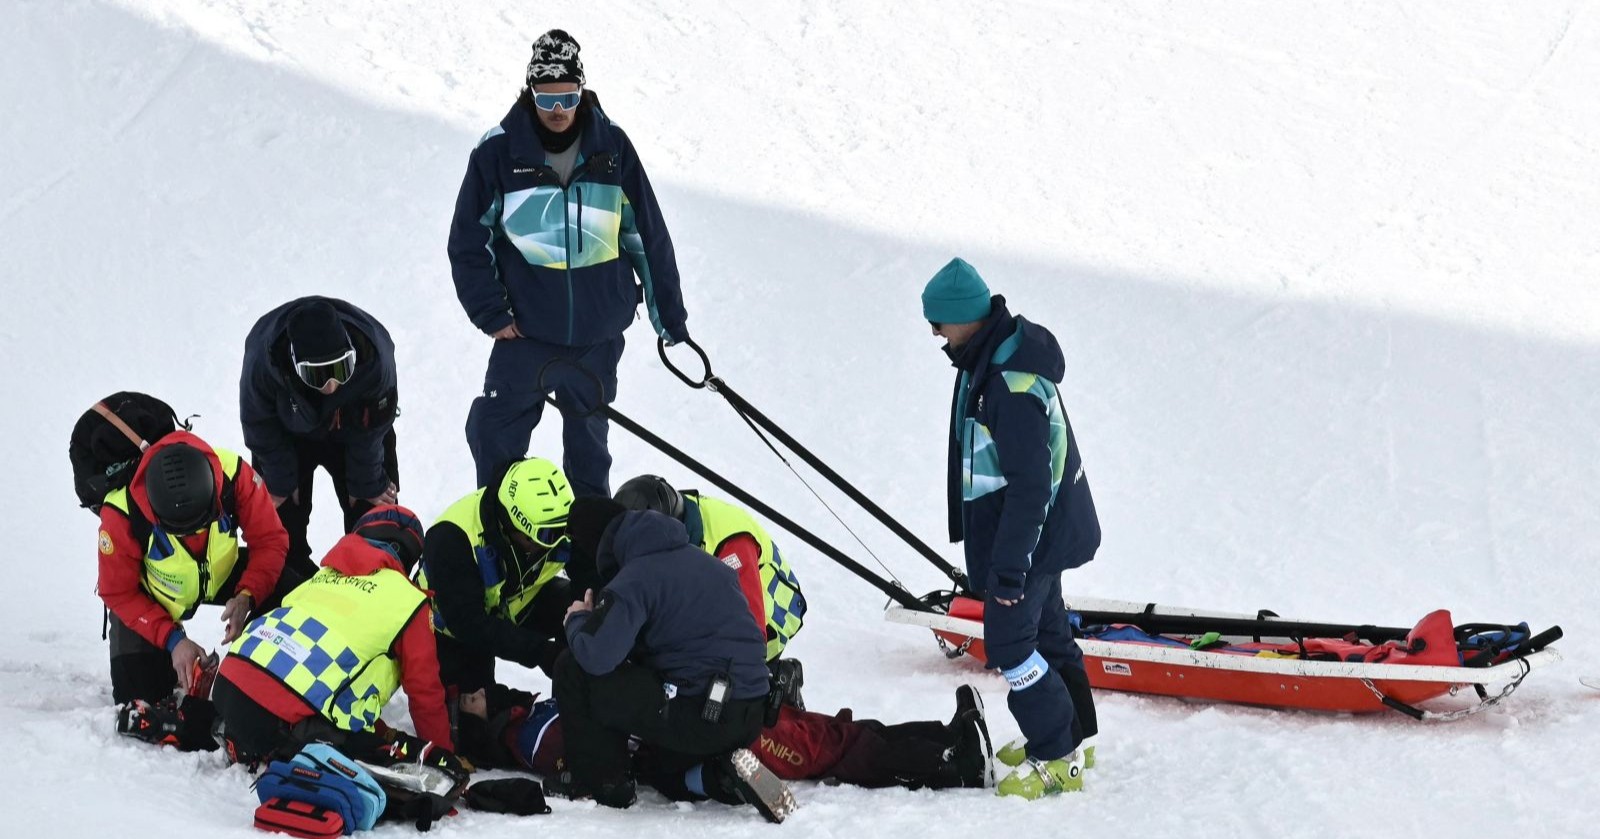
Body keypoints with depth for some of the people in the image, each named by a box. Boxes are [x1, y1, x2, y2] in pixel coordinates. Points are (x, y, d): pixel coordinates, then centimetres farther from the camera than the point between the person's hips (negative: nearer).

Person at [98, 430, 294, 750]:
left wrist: (246, 597, -34)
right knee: (138, 710, -10)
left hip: (221, 574, 2)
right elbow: (118, 593, -22)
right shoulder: (121, 514, -36)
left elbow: (269, 540, -19)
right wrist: (172, 639, -30)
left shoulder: (234, 474, -33)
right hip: (150, 596, -2)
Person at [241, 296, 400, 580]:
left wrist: (366, 483, -8)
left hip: (356, 427, 0)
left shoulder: (376, 361, -42)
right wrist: (280, 481, -9)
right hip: (287, 434, 0)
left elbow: (372, 430, -20)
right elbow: (260, 425, -19)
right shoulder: (262, 361, -42)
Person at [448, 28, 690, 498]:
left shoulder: (612, 148, -4)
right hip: (524, 333, -2)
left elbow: (649, 237, 3)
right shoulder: (498, 152, -10)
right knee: (496, 439, 2)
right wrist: (491, 314, -7)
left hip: (598, 333, 2)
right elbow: (468, 243, -2)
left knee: (588, 442, 17)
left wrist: (671, 316, 6)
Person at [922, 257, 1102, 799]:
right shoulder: (993, 357, 4)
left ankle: (1058, 760, 6)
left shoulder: (1014, 384, -30)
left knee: (1010, 642, -4)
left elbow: (1030, 484, -28)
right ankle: (1072, 737, 34)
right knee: (1046, 632, 20)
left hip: (1028, 534, -10)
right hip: (1042, 530, 10)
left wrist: (1010, 563, -25)